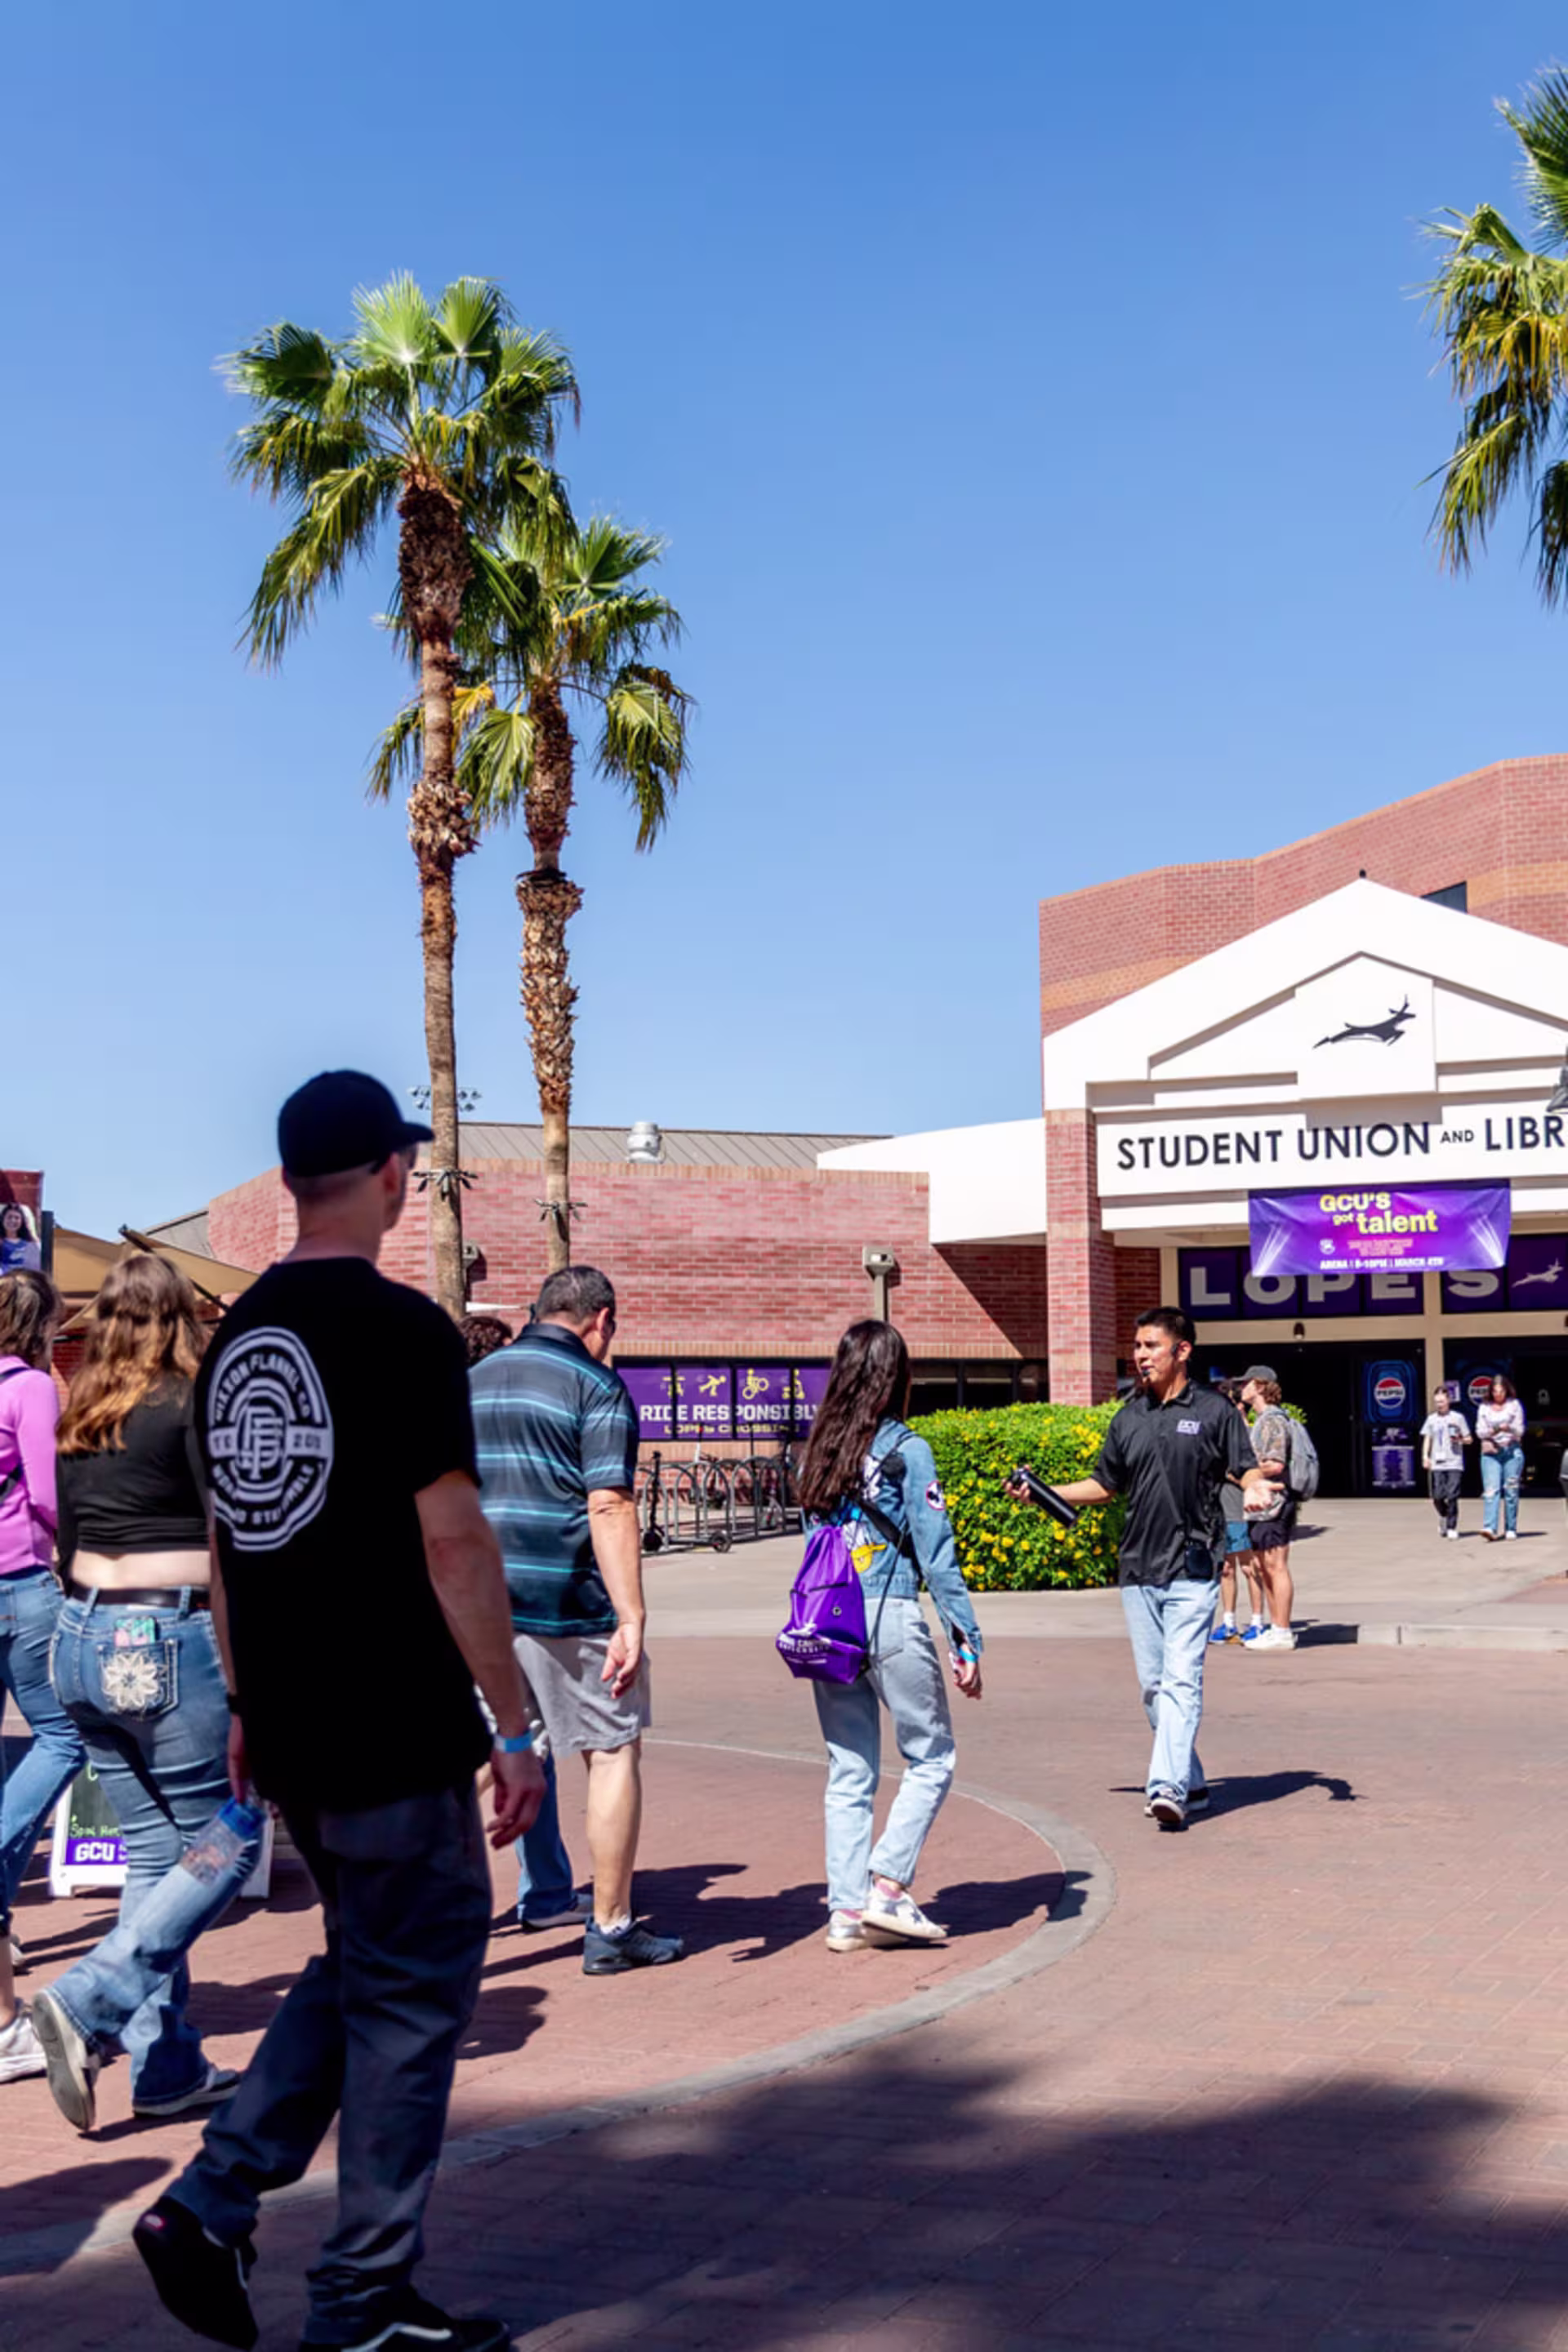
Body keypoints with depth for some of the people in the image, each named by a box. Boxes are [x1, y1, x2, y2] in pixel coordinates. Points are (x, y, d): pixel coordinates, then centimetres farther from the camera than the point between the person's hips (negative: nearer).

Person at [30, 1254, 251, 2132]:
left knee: (153, 1852, 12)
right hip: (174, 1640, -7)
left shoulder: (79, 1418, 10)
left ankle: (170, 2066, 12)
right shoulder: (194, 1408, -9)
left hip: (86, 1638, 7)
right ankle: (90, 2006, -13)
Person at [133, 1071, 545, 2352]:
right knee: (409, 2002, 5)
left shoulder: (236, 1335, 9)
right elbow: (453, 1538, -18)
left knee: (358, 1973, 23)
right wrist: (515, 1725, -13)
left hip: (289, 1738, 8)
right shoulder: (402, 1328, -15)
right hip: (396, 1741, -8)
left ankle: (212, 2205, 15)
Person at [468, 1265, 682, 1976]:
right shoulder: (596, 1387, -6)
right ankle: (611, 1930, 13)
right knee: (614, 1752, 8)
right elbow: (609, 1509, -16)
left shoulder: (473, 1381, 14)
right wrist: (632, 1620, -18)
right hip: (568, 1604, -5)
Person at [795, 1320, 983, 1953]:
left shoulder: (818, 1453, 8)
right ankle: (887, 1886, -1)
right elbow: (936, 1554, -7)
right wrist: (966, 1640, -4)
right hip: (891, 1619, -5)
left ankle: (846, 1909, 10)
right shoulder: (906, 1451, -7)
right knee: (931, 1760, 8)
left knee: (849, 1773, 11)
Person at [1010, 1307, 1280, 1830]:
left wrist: (1256, 1488, -23)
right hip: (1137, 1570, 5)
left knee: (1181, 1679, -13)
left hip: (1192, 1570, -5)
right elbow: (1105, 1485, 22)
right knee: (1153, 1685, 8)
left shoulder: (1214, 1412, 1)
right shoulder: (1129, 1418, 14)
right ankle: (1192, 1784, 21)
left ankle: (1168, 1789, -19)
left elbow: (1248, 1470, 0)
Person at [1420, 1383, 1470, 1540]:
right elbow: (1427, 1439, 14)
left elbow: (1468, 1439, 9)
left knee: (1452, 1496, -9)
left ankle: (1452, 1528, -3)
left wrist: (1459, 1439, -12)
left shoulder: (1458, 1418, 5)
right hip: (1436, 1464, 2)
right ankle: (1444, 1517, 26)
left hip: (1454, 1463, -2)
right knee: (1438, 1497, -4)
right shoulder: (1431, 1419, 12)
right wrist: (1425, 1456, 1)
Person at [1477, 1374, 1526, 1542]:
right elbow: (1480, 1432, 6)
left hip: (1512, 1451, 0)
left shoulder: (1514, 1405, 6)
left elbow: (1520, 1431, 3)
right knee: (1491, 1490, -12)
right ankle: (1489, 1528, -23)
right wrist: (1494, 1430, -14)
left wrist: (1509, 1428, -18)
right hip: (1490, 1453, 0)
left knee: (1511, 1491, 1)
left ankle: (1510, 1530, 8)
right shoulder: (1484, 1408, 11)